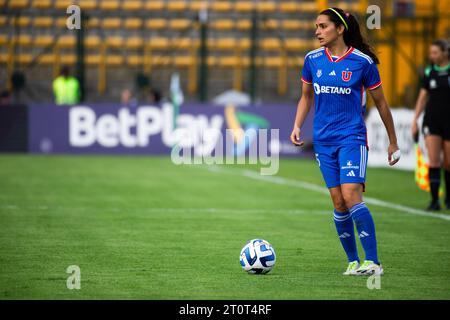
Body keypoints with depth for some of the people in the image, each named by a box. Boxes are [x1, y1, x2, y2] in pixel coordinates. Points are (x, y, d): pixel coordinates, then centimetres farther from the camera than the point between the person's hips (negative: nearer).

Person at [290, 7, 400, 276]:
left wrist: (393, 143, 9)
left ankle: (374, 262, -16)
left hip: (352, 136, -4)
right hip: (323, 140, 4)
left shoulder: (363, 62, -7)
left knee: (351, 196, -19)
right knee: (339, 204, 2)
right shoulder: (313, 60, 4)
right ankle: (353, 262, 12)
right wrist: (297, 126, 5)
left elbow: (381, 103, 3)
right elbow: (307, 96, 20)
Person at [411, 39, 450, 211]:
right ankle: (434, 200, -9)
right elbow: (422, 97, 11)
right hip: (432, 120, 2)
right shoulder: (429, 72, 5)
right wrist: (415, 120, 6)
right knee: (433, 160, -10)